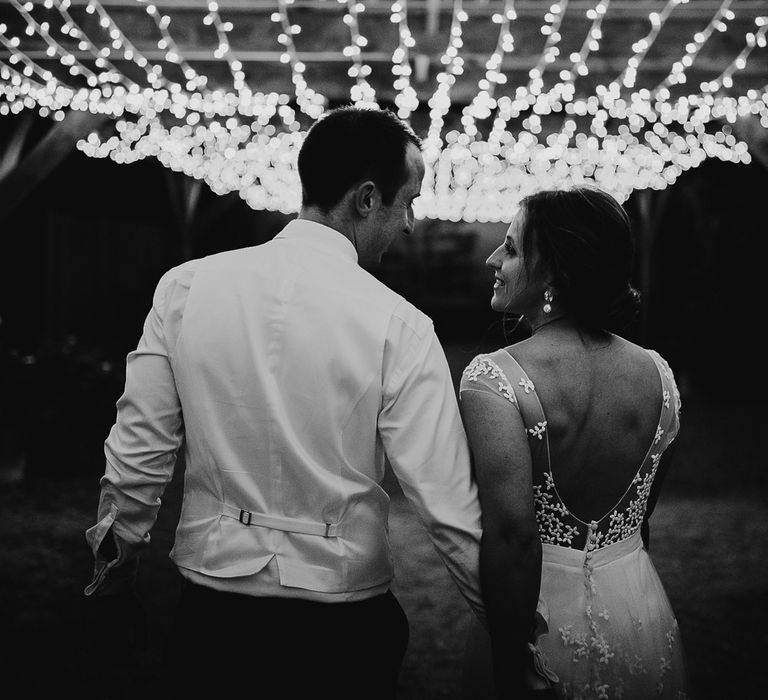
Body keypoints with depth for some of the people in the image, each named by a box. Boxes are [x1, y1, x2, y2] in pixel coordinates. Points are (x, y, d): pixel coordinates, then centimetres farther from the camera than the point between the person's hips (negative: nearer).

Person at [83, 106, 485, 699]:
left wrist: (117, 557, 14)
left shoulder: (186, 287, -7)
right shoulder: (398, 326, -16)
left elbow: (138, 451, -2)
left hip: (212, 593, 2)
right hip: (342, 615, -2)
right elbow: (447, 505, -16)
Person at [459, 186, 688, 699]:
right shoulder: (657, 373, -2)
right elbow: (640, 514, 9)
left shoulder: (493, 377, -19)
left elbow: (513, 532, -25)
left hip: (544, 622, -5)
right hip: (643, 623, 5)